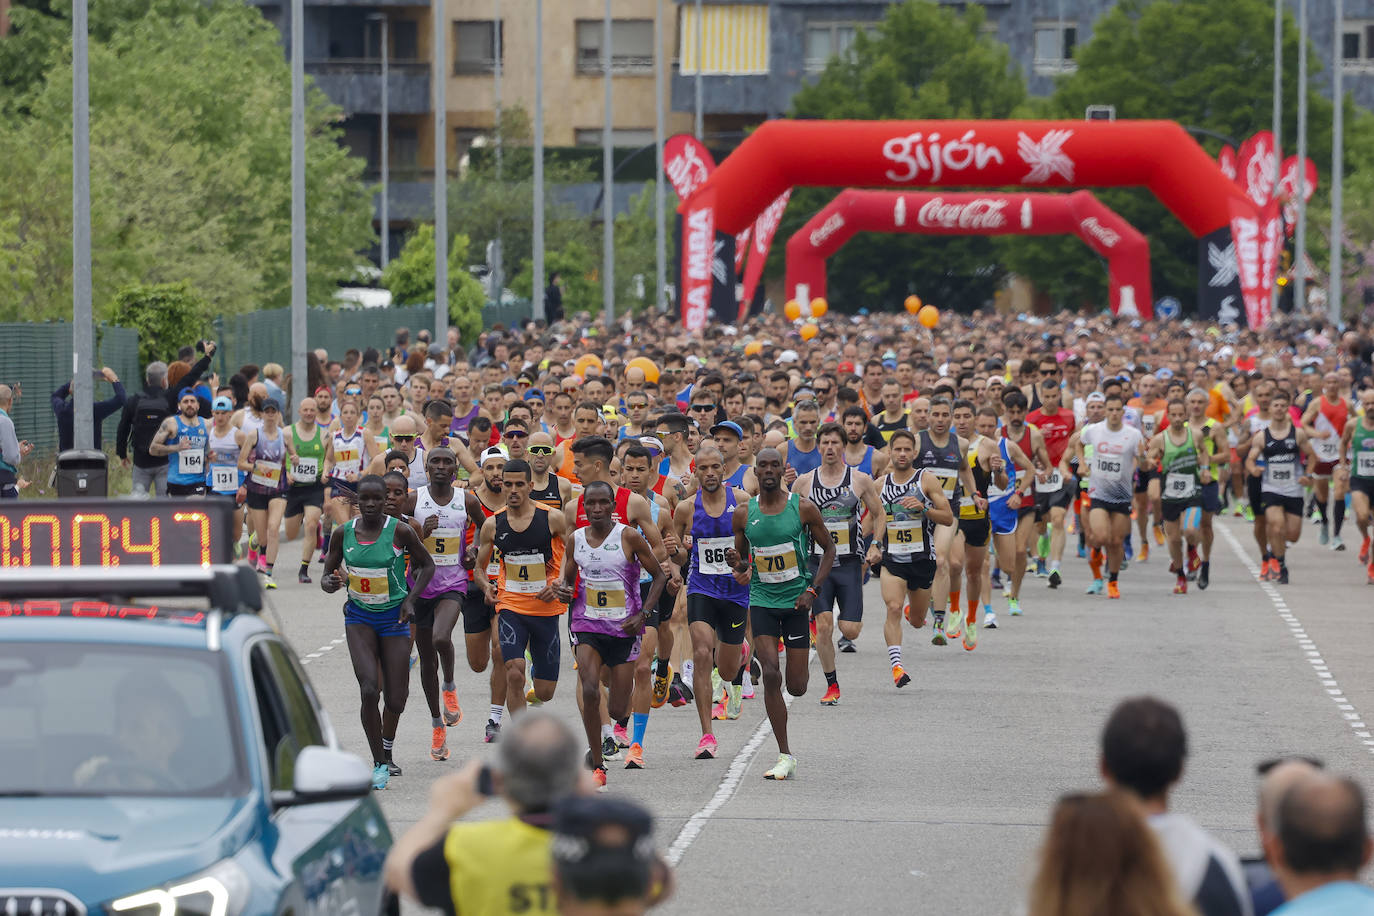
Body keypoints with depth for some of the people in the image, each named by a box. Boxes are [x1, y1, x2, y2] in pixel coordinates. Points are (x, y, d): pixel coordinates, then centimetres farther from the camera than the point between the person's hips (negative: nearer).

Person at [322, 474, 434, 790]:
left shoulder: (400, 532, -12)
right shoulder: (343, 533, -5)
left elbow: (427, 565, 2)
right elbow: (327, 575, 5)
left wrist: (411, 599, -11)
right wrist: (331, 583, -19)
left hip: (394, 618, -1)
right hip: (359, 618, 1)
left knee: (395, 700, 2)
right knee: (369, 690, -19)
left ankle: (387, 751, 36)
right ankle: (379, 764, -4)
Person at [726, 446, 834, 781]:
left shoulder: (803, 508, -6)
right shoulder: (744, 514, 1)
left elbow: (828, 548, 3)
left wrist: (813, 590, -8)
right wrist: (737, 565, -13)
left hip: (797, 601, -1)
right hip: (762, 600, 1)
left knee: (796, 687, -1)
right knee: (771, 675, -15)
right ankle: (785, 757, -9)